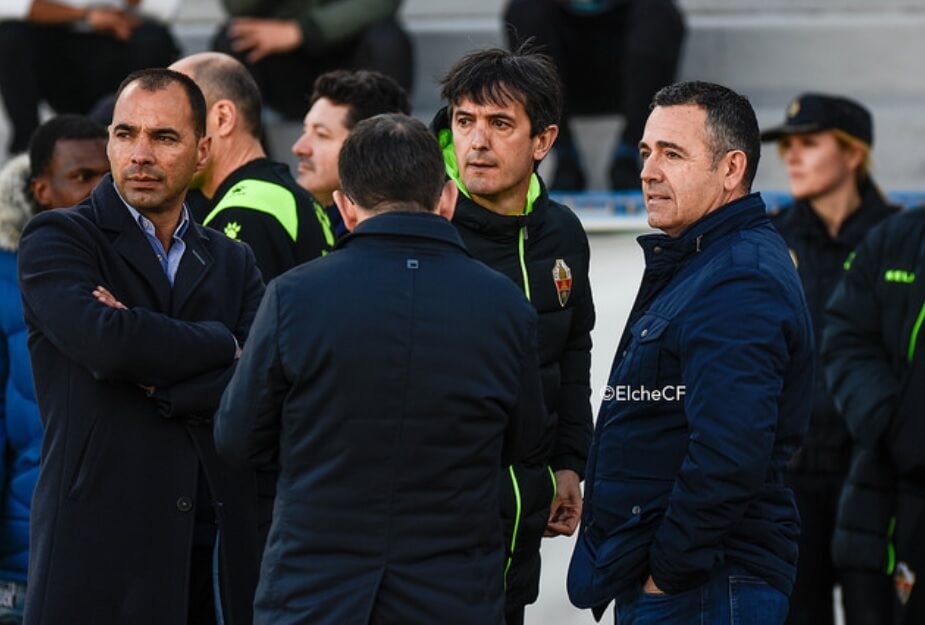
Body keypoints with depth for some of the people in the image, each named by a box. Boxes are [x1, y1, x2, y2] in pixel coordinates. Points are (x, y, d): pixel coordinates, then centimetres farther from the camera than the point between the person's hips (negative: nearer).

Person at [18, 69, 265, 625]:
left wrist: (158, 381, -12)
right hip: (101, 549, -4)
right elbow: (105, 338, -18)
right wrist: (222, 344, -5)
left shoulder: (233, 262, 15)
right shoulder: (56, 241, 2)